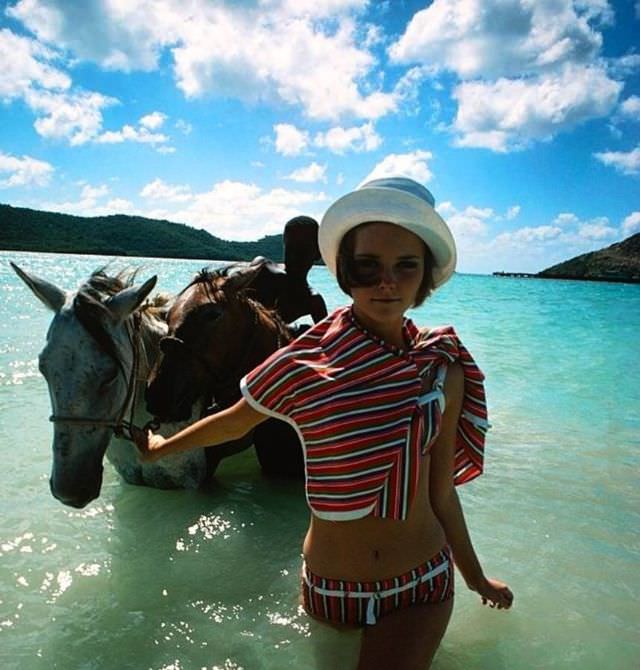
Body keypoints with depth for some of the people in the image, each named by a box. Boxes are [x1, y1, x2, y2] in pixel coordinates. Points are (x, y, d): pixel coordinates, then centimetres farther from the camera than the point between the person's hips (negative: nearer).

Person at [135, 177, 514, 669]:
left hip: (421, 589, 0)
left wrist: (476, 579, 13)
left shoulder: (443, 370, -10)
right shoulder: (302, 368, -15)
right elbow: (232, 422, 5)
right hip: (327, 590, 0)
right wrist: (160, 448, 20)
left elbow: (441, 493, 1)